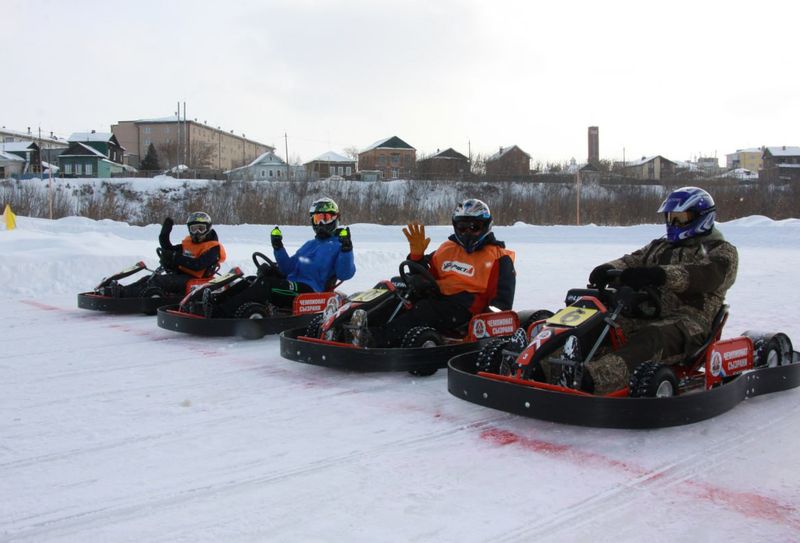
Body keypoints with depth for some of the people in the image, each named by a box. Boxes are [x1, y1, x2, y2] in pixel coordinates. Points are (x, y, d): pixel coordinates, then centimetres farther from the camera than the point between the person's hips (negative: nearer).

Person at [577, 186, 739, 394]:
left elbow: (706, 275, -16)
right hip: (645, 315, 7)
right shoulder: (659, 246, 28)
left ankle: (591, 379, -62)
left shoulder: (722, 251, 7)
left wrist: (659, 274, -33)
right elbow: (633, 261, 11)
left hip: (690, 323, -6)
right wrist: (609, 269, -15)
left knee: (653, 339, -38)